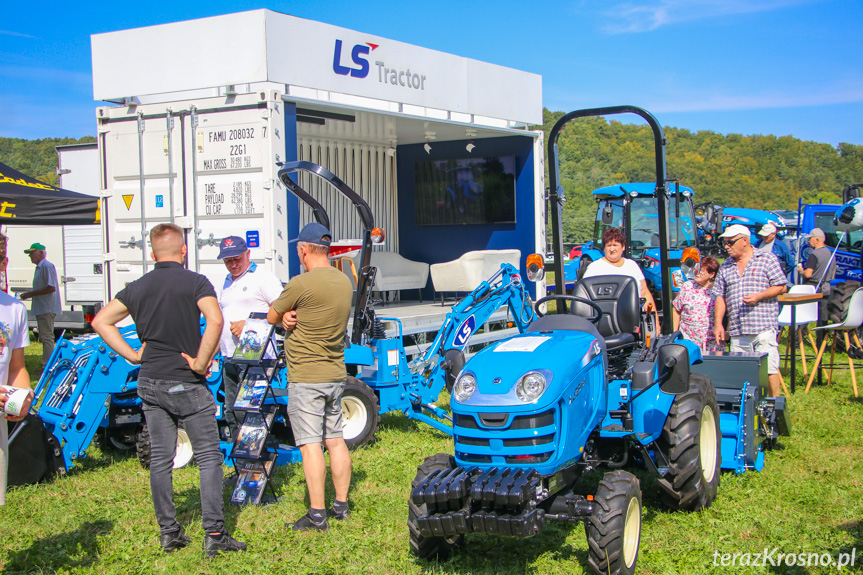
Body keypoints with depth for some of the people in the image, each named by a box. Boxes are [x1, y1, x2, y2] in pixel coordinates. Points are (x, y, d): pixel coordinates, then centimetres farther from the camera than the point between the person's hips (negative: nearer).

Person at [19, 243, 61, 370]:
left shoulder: (47, 266, -14)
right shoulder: (39, 267, 19)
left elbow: (51, 288, -22)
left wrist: (31, 294, -17)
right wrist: (29, 294, 12)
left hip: (47, 309, -11)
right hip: (41, 309, 11)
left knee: (47, 337, -9)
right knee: (44, 337, 14)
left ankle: (47, 366, -8)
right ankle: (47, 365, 19)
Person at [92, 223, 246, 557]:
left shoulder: (138, 288, 7)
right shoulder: (195, 283, -9)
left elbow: (101, 322, 10)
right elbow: (215, 320, -26)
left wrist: (133, 356, 7)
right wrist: (200, 363, -17)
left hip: (149, 383, 5)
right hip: (187, 385, -5)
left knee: (160, 459, 11)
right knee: (209, 457, 2)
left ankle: (168, 532, 17)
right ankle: (214, 534, -1)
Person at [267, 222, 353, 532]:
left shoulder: (301, 284, -17)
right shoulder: (344, 281, 7)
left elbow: (272, 316, -5)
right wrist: (294, 315, -5)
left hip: (306, 378, -8)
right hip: (336, 375, 8)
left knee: (310, 444, -5)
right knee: (336, 440, 13)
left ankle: (317, 514, -3)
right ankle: (341, 505, 20)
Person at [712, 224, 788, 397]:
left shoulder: (767, 259, 3)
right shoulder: (726, 266, 16)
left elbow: (781, 286, 0)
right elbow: (720, 296, 15)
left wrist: (759, 296, -14)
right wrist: (718, 323, 5)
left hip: (764, 327, -4)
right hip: (737, 330, 5)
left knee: (769, 369, -6)